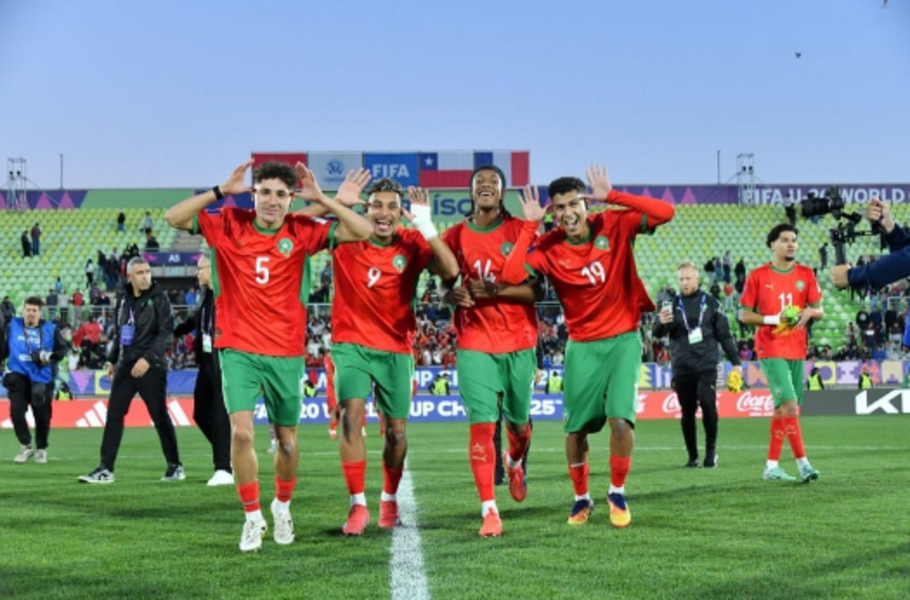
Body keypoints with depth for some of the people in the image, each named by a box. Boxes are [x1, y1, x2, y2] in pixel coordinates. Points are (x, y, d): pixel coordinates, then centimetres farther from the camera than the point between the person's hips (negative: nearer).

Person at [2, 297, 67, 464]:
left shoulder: (50, 329, 0)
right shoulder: (12, 327, 5)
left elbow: (62, 348, 3)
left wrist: (50, 357, -14)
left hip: (42, 379, -1)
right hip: (18, 377, 1)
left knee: (42, 416, 3)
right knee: (16, 411, -13)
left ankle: (41, 449, 25)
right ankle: (25, 447, 6)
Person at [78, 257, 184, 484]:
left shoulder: (159, 299, -6)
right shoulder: (123, 300, 12)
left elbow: (166, 334, -13)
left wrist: (148, 358, -22)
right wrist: (113, 360, 19)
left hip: (151, 367, -5)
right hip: (125, 365, 5)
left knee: (160, 416, 1)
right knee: (113, 414, 0)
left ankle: (175, 466, 14)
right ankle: (105, 469, 3)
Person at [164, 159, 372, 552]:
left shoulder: (302, 232, -1)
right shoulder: (229, 225, -1)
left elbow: (363, 232, -6)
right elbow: (174, 217, -7)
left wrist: (321, 199, -11)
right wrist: (221, 191, -12)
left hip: (286, 353, 1)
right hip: (238, 349, -1)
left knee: (287, 440, 11)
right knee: (241, 432, -16)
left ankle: (282, 506, 38)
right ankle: (252, 517, 1)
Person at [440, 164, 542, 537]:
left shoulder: (521, 231, -1)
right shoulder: (455, 236, 5)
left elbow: (536, 291, -5)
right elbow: (445, 288, 12)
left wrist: (496, 290, -21)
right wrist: (453, 293, -12)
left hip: (519, 341, 0)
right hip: (474, 342, 0)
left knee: (518, 419, 12)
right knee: (481, 424, -11)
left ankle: (514, 463, 48)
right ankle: (489, 510, -7)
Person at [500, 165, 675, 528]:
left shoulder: (615, 226, -6)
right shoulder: (548, 247, -7)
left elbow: (665, 212, -16)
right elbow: (510, 275, -22)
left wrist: (612, 196, -21)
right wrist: (530, 226, -18)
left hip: (624, 338, -1)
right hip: (582, 345, 1)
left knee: (621, 418, -14)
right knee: (576, 427, 2)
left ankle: (617, 494, 9)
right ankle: (581, 498, 26)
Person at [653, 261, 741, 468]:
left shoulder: (711, 303, 7)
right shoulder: (672, 305, 7)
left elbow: (724, 334, 11)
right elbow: (657, 333, -2)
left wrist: (736, 361, 8)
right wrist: (661, 322, -26)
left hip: (706, 366, -1)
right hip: (681, 368, 1)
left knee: (708, 405, -15)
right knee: (687, 412, 4)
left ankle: (711, 450, 0)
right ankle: (692, 456, 13)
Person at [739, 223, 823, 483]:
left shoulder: (806, 274, 8)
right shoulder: (758, 276, -2)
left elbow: (819, 310, 10)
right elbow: (744, 315, -1)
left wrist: (809, 312, -13)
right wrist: (773, 319, -15)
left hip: (797, 349, 5)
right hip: (771, 349, -5)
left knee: (783, 408, 9)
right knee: (789, 404, -15)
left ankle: (772, 465, 17)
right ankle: (802, 462, -12)